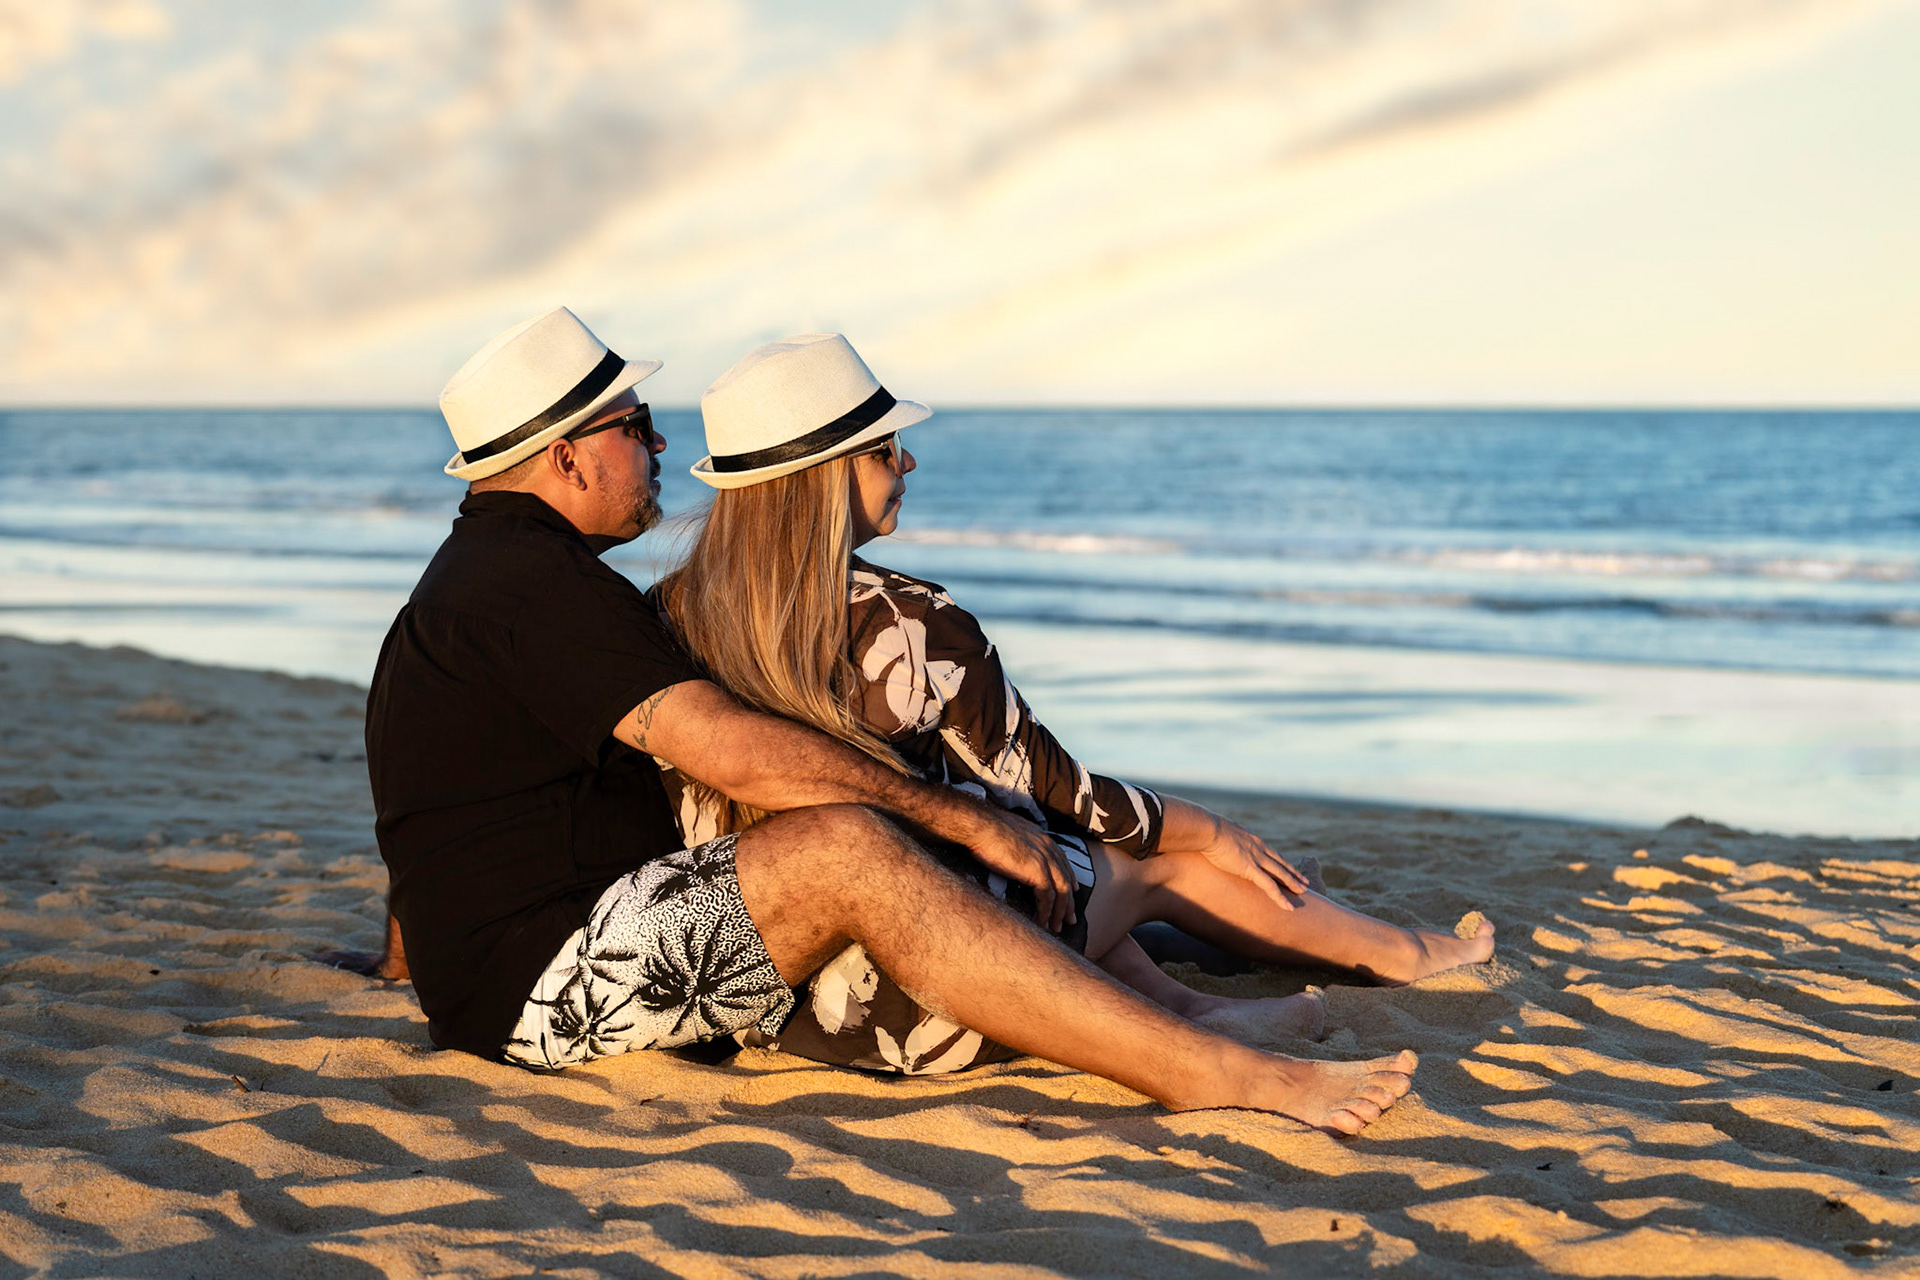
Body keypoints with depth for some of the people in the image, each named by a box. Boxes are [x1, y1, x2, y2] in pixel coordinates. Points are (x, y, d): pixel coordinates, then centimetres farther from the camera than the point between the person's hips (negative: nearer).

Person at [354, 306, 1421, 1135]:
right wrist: (967, 820, -17)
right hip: (543, 988, -11)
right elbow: (735, 751, -22)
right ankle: (1214, 1073, -31)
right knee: (846, 852, -28)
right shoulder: (536, 584, -14)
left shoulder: (485, 574, 21)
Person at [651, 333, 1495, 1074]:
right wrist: (1215, 833, 12)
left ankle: (1178, 1009, 28)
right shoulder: (912, 626, -21)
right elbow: (1054, 794, -7)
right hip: (905, 1017, -6)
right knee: (1156, 861, 18)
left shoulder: (674, 613, -2)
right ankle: (1403, 954, 38)